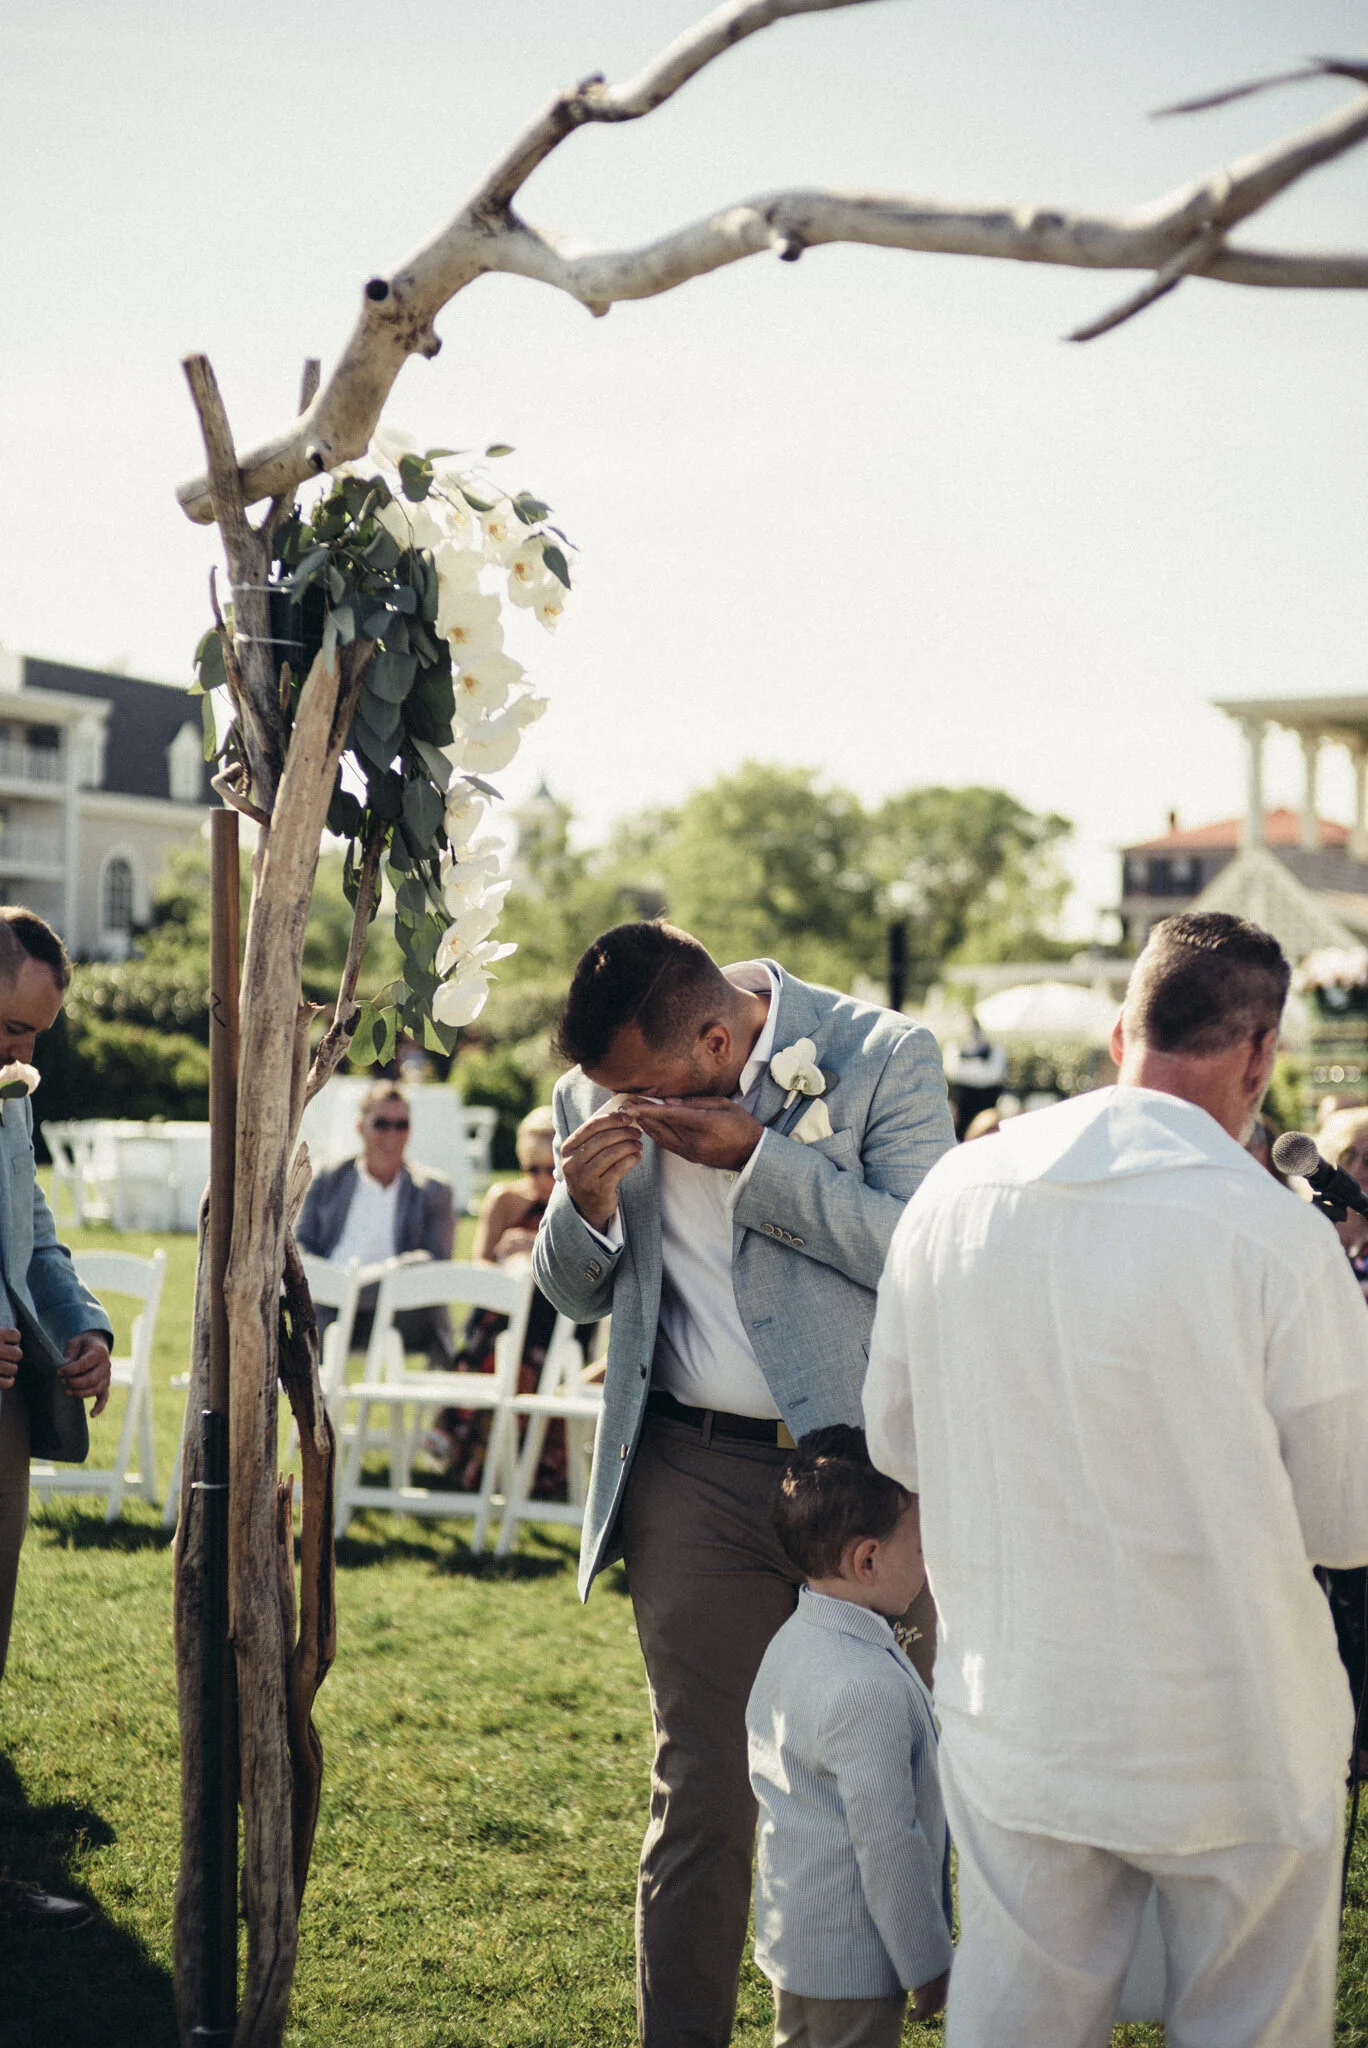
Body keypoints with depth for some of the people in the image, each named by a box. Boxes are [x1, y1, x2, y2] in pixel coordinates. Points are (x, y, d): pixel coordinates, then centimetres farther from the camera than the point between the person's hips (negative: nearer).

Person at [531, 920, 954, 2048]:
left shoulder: (887, 1057, -7)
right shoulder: (598, 1093, 5)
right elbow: (578, 1294, 15)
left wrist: (757, 1158, -19)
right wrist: (584, 1204, -7)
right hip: (697, 1470, 2)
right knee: (702, 1793, 5)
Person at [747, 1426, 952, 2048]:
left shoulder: (793, 1641, 4)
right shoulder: (869, 1685, -27)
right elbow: (886, 1839, -24)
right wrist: (926, 1962, -14)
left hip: (791, 1937, 10)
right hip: (853, 1961, -10)